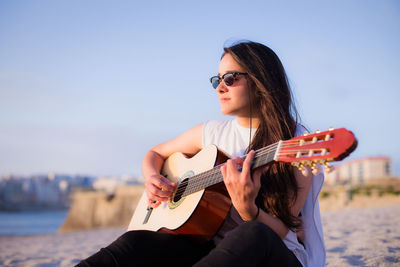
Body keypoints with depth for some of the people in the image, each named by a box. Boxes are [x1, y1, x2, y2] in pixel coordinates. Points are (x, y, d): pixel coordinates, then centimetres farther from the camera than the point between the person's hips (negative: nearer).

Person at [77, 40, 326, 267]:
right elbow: (154, 154, 22)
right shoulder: (212, 132, 8)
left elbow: (280, 232, -11)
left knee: (252, 235, -40)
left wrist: (248, 209, -33)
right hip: (215, 247, 4)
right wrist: (153, 179, -2)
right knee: (136, 241, -25)